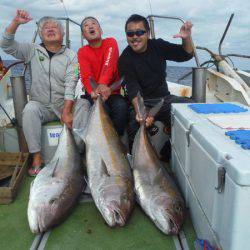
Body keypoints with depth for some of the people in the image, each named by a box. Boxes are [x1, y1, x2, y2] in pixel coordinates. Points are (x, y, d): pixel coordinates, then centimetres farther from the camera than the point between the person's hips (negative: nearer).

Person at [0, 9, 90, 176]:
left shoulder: (71, 56, 2)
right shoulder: (33, 51, 9)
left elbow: (70, 85, -10)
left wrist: (66, 112, -21)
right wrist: (15, 23, -16)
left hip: (65, 105, -1)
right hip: (41, 106, 1)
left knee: (83, 106, -28)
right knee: (30, 109, -30)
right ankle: (36, 157, -25)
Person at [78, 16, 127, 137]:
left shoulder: (111, 42, 1)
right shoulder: (82, 52, 4)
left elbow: (108, 64, -19)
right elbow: (86, 76, -11)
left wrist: (103, 84, -39)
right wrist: (93, 92, -34)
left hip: (112, 91, 0)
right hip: (93, 93, 0)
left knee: (121, 107, -30)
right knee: (103, 109, -30)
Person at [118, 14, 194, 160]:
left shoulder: (158, 46, 6)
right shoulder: (125, 60, -7)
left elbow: (185, 55, 5)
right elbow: (133, 90, -20)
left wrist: (186, 39, -18)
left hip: (164, 97, 4)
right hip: (142, 102, -4)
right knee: (137, 125, -35)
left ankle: (168, 154, -3)